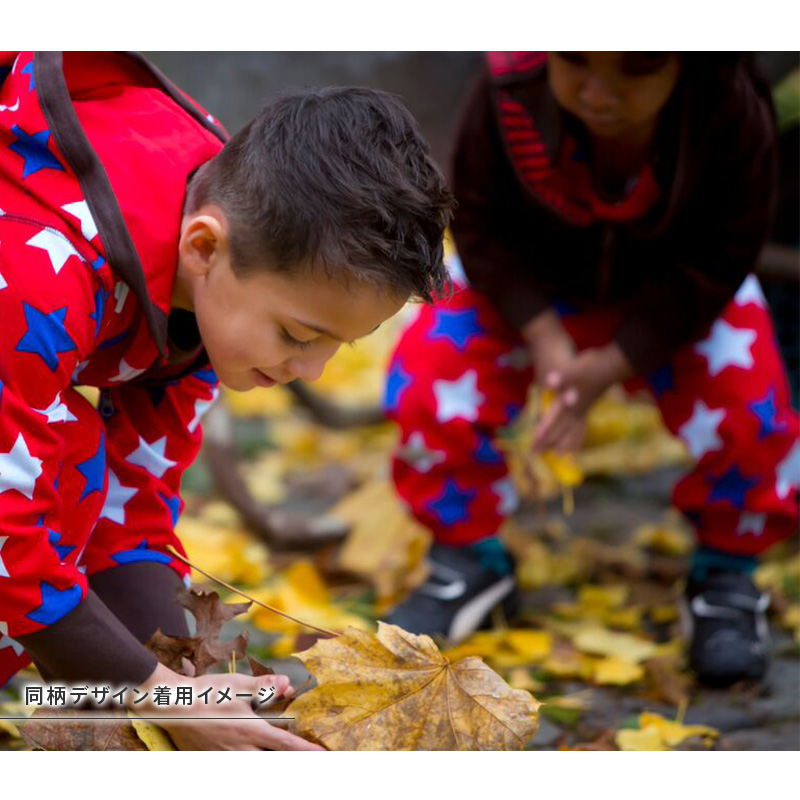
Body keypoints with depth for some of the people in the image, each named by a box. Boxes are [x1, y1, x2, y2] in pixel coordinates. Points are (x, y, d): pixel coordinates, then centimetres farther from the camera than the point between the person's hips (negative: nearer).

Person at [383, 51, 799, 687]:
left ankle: (726, 574, 8)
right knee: (428, 388, -19)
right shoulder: (509, 93, -33)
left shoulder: (733, 112, -34)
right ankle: (470, 558, 10)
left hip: (676, 299, -1)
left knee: (747, 412, -23)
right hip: (526, 286, 1)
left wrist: (611, 365, -30)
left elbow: (715, 265, -24)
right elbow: (481, 224, -17)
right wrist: (545, 339, -28)